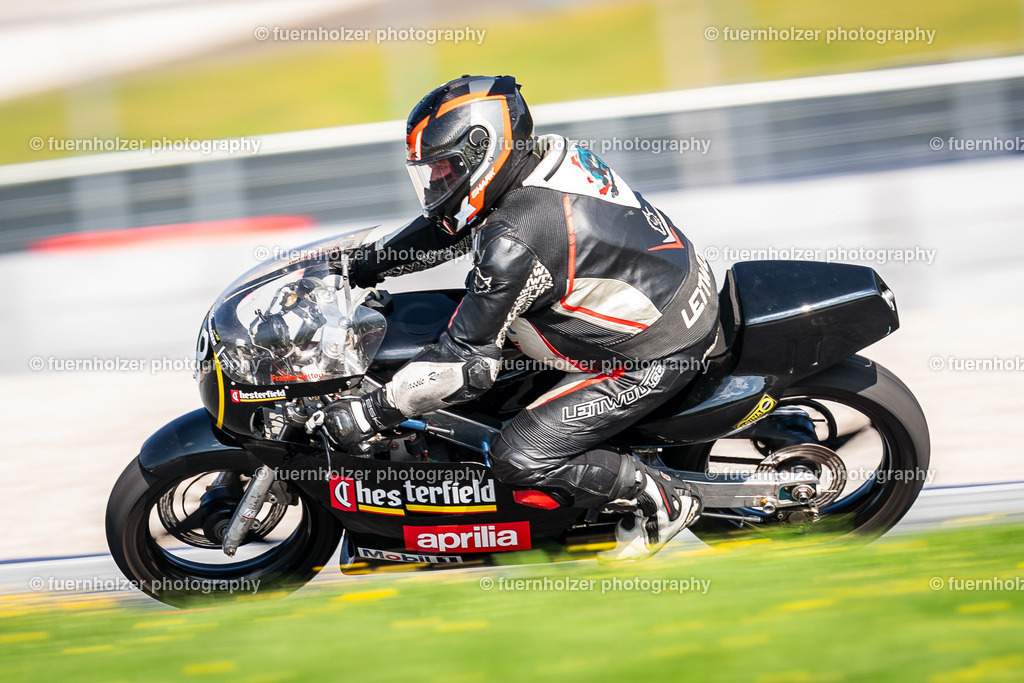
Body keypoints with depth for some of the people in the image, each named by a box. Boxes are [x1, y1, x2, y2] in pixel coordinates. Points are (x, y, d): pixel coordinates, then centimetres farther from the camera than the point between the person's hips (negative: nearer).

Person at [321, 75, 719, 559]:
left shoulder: (516, 240, -28)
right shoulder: (549, 155, -1)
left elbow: (467, 364, -23)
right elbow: (445, 230, 17)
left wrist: (368, 414, -16)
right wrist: (360, 269, 18)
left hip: (657, 356, -10)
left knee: (520, 460, -11)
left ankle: (662, 498, 5)